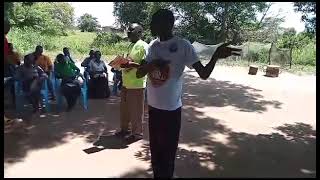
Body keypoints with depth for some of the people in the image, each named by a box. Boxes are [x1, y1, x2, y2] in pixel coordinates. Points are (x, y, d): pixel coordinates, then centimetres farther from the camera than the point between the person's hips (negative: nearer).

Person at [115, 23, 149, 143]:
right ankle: (124, 129, 33)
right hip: (126, 83, 9)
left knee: (135, 110, 1)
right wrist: (122, 63, 11)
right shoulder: (131, 45, 17)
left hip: (136, 85, -9)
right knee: (124, 109, 18)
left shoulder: (143, 46, -11)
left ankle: (137, 133, 15)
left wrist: (132, 65, -28)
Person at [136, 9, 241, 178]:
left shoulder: (183, 45, -12)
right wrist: (151, 64, -15)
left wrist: (216, 55, -32)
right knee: (155, 152, 20)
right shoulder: (153, 45, 5)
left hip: (171, 109, -6)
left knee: (167, 154, 4)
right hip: (153, 107, 6)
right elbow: (139, 73, 6)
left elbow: (204, 73, -13)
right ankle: (157, 174, 41)